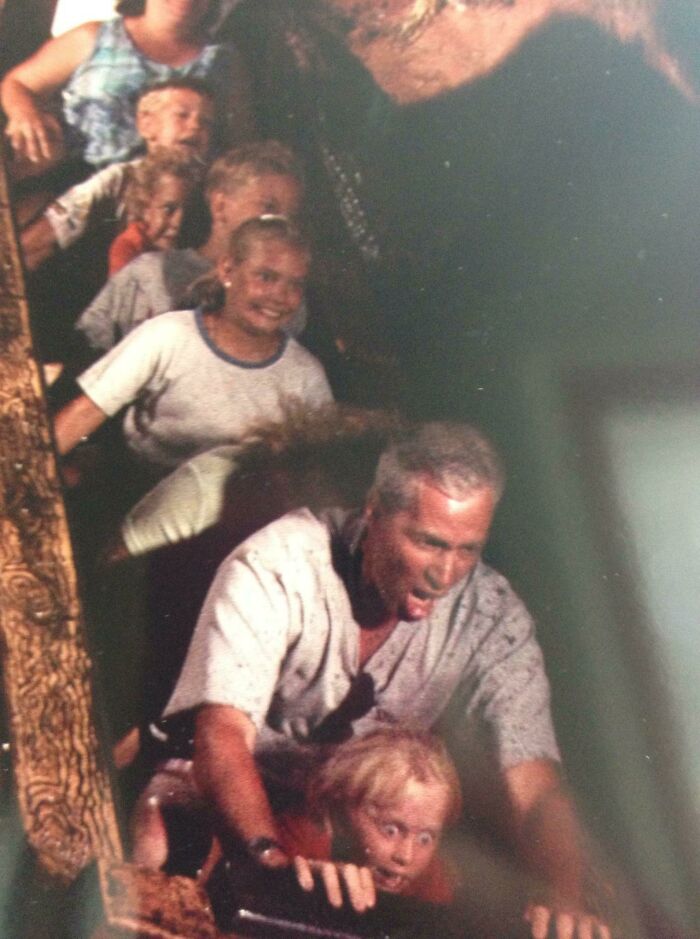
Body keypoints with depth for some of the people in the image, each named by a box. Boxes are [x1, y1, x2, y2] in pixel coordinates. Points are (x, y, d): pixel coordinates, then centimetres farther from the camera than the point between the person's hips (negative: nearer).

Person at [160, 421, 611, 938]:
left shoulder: (494, 620, -13)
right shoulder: (278, 566, -21)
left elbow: (533, 780, -20)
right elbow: (223, 735, -30)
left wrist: (566, 897, -41)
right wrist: (276, 856, -48)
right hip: (234, 813, -4)